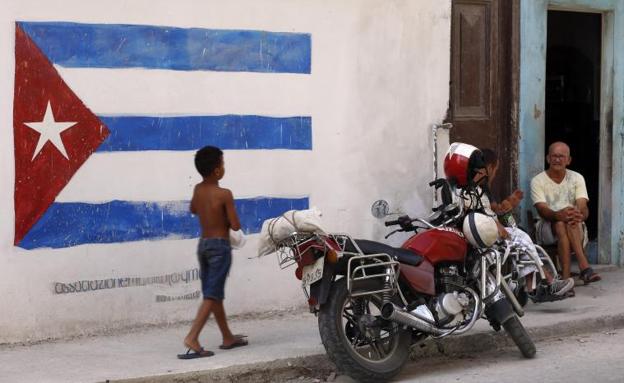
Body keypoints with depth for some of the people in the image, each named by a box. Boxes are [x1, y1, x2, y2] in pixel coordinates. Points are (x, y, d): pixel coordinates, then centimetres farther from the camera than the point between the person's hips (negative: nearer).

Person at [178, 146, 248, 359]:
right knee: (212, 295, -9)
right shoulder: (224, 194, -16)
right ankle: (192, 338, -21)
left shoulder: (198, 190, 4)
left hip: (203, 244, 8)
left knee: (213, 293, 15)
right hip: (220, 246, -8)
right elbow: (235, 226, -14)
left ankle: (228, 337, 26)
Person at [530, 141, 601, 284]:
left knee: (571, 220, -35)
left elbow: (583, 207, -10)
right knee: (561, 223, -36)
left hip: (575, 229, 1)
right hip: (547, 228, -1)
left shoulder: (577, 178, 5)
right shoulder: (538, 181, -1)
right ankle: (584, 267, -46)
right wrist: (558, 215, -41)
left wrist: (580, 215, -38)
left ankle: (566, 277, -48)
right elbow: (542, 210, -16)